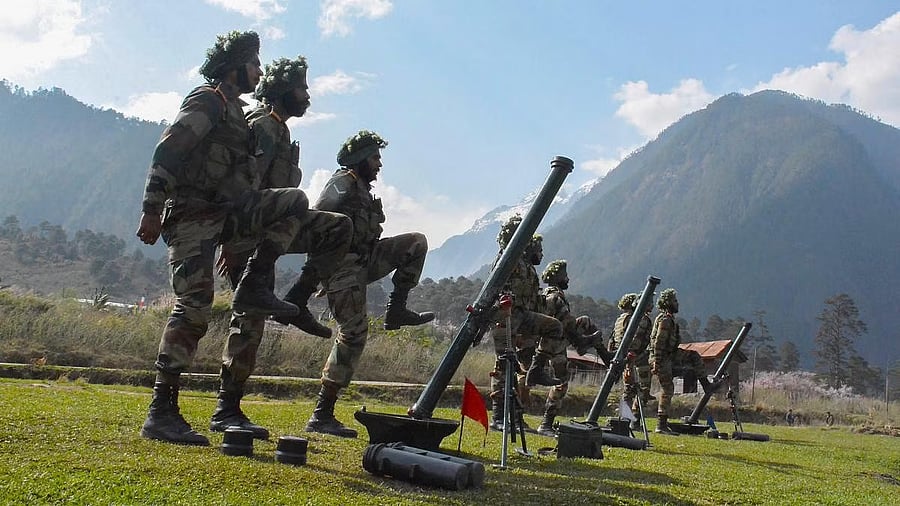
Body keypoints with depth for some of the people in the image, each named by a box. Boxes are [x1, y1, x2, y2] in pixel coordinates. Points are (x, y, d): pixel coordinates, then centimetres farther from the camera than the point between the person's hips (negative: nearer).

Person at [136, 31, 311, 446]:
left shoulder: (232, 109, 22)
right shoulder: (207, 100, -5)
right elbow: (167, 152, -16)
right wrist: (151, 210, -25)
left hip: (224, 211, 9)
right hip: (192, 213, -8)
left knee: (295, 201, 2)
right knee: (194, 306, -14)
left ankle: (254, 286, -3)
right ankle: (161, 413, -9)